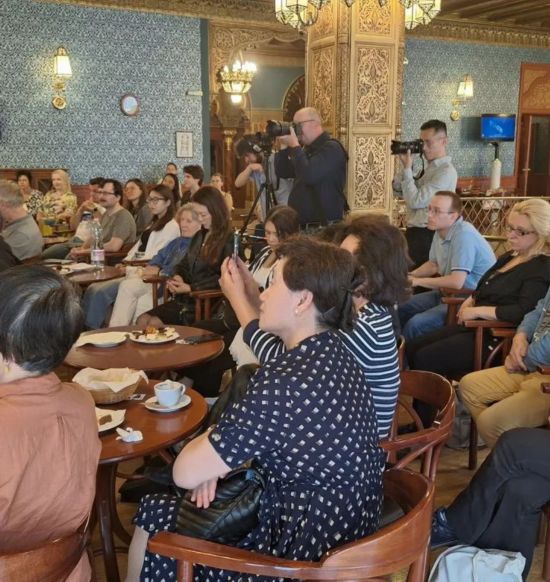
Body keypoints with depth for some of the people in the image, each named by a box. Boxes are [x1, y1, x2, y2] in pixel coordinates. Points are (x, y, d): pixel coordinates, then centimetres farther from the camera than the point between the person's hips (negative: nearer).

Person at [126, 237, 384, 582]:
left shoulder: (287, 381, -31)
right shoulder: (333, 354, -2)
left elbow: (185, 473, -24)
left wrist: (209, 440, -3)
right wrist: (216, 454, -4)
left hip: (304, 552, -8)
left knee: (153, 520, 11)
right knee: (161, 510, 21)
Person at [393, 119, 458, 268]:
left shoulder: (446, 171, -16)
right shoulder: (430, 167, 13)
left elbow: (415, 201, -21)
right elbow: (398, 190, 14)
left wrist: (407, 168, -15)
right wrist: (406, 167, -1)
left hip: (426, 235, -9)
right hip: (415, 232, 9)